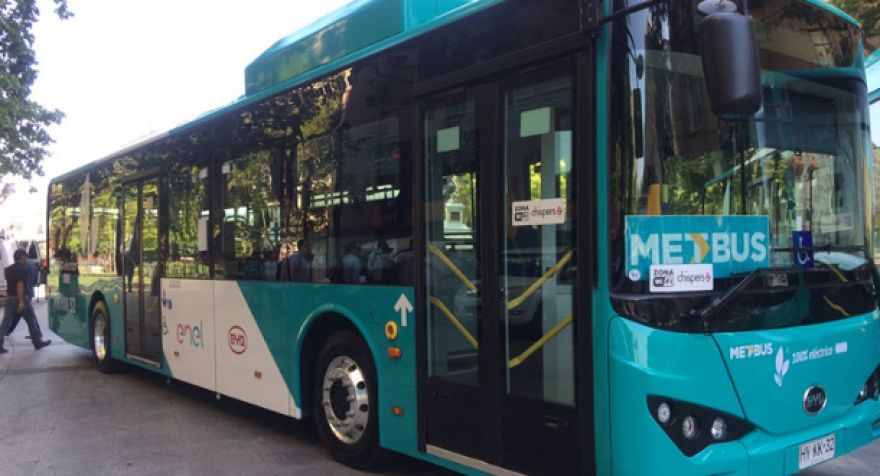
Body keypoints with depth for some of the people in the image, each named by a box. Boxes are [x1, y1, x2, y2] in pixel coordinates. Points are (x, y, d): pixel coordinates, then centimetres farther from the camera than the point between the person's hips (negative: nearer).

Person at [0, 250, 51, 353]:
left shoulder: (9, 269, 11)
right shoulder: (22, 269, -14)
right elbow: (20, 284, -22)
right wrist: (21, 301, -24)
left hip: (9, 297, 8)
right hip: (20, 298, -8)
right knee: (31, 321, 5)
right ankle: (38, 342, 13)